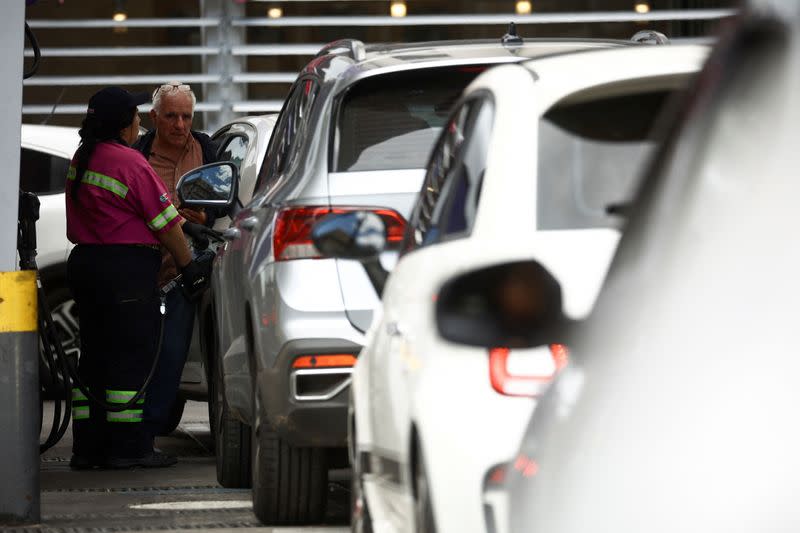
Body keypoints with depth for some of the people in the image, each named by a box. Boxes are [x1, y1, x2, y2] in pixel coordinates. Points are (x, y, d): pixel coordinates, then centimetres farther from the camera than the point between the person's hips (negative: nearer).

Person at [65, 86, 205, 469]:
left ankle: (88, 446, 12)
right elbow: (166, 223, -12)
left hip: (84, 262, 8)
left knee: (95, 355, 12)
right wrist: (188, 266, -2)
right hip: (126, 266, -8)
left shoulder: (81, 160, 10)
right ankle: (128, 447, -3)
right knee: (132, 356, -3)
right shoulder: (130, 163, -15)